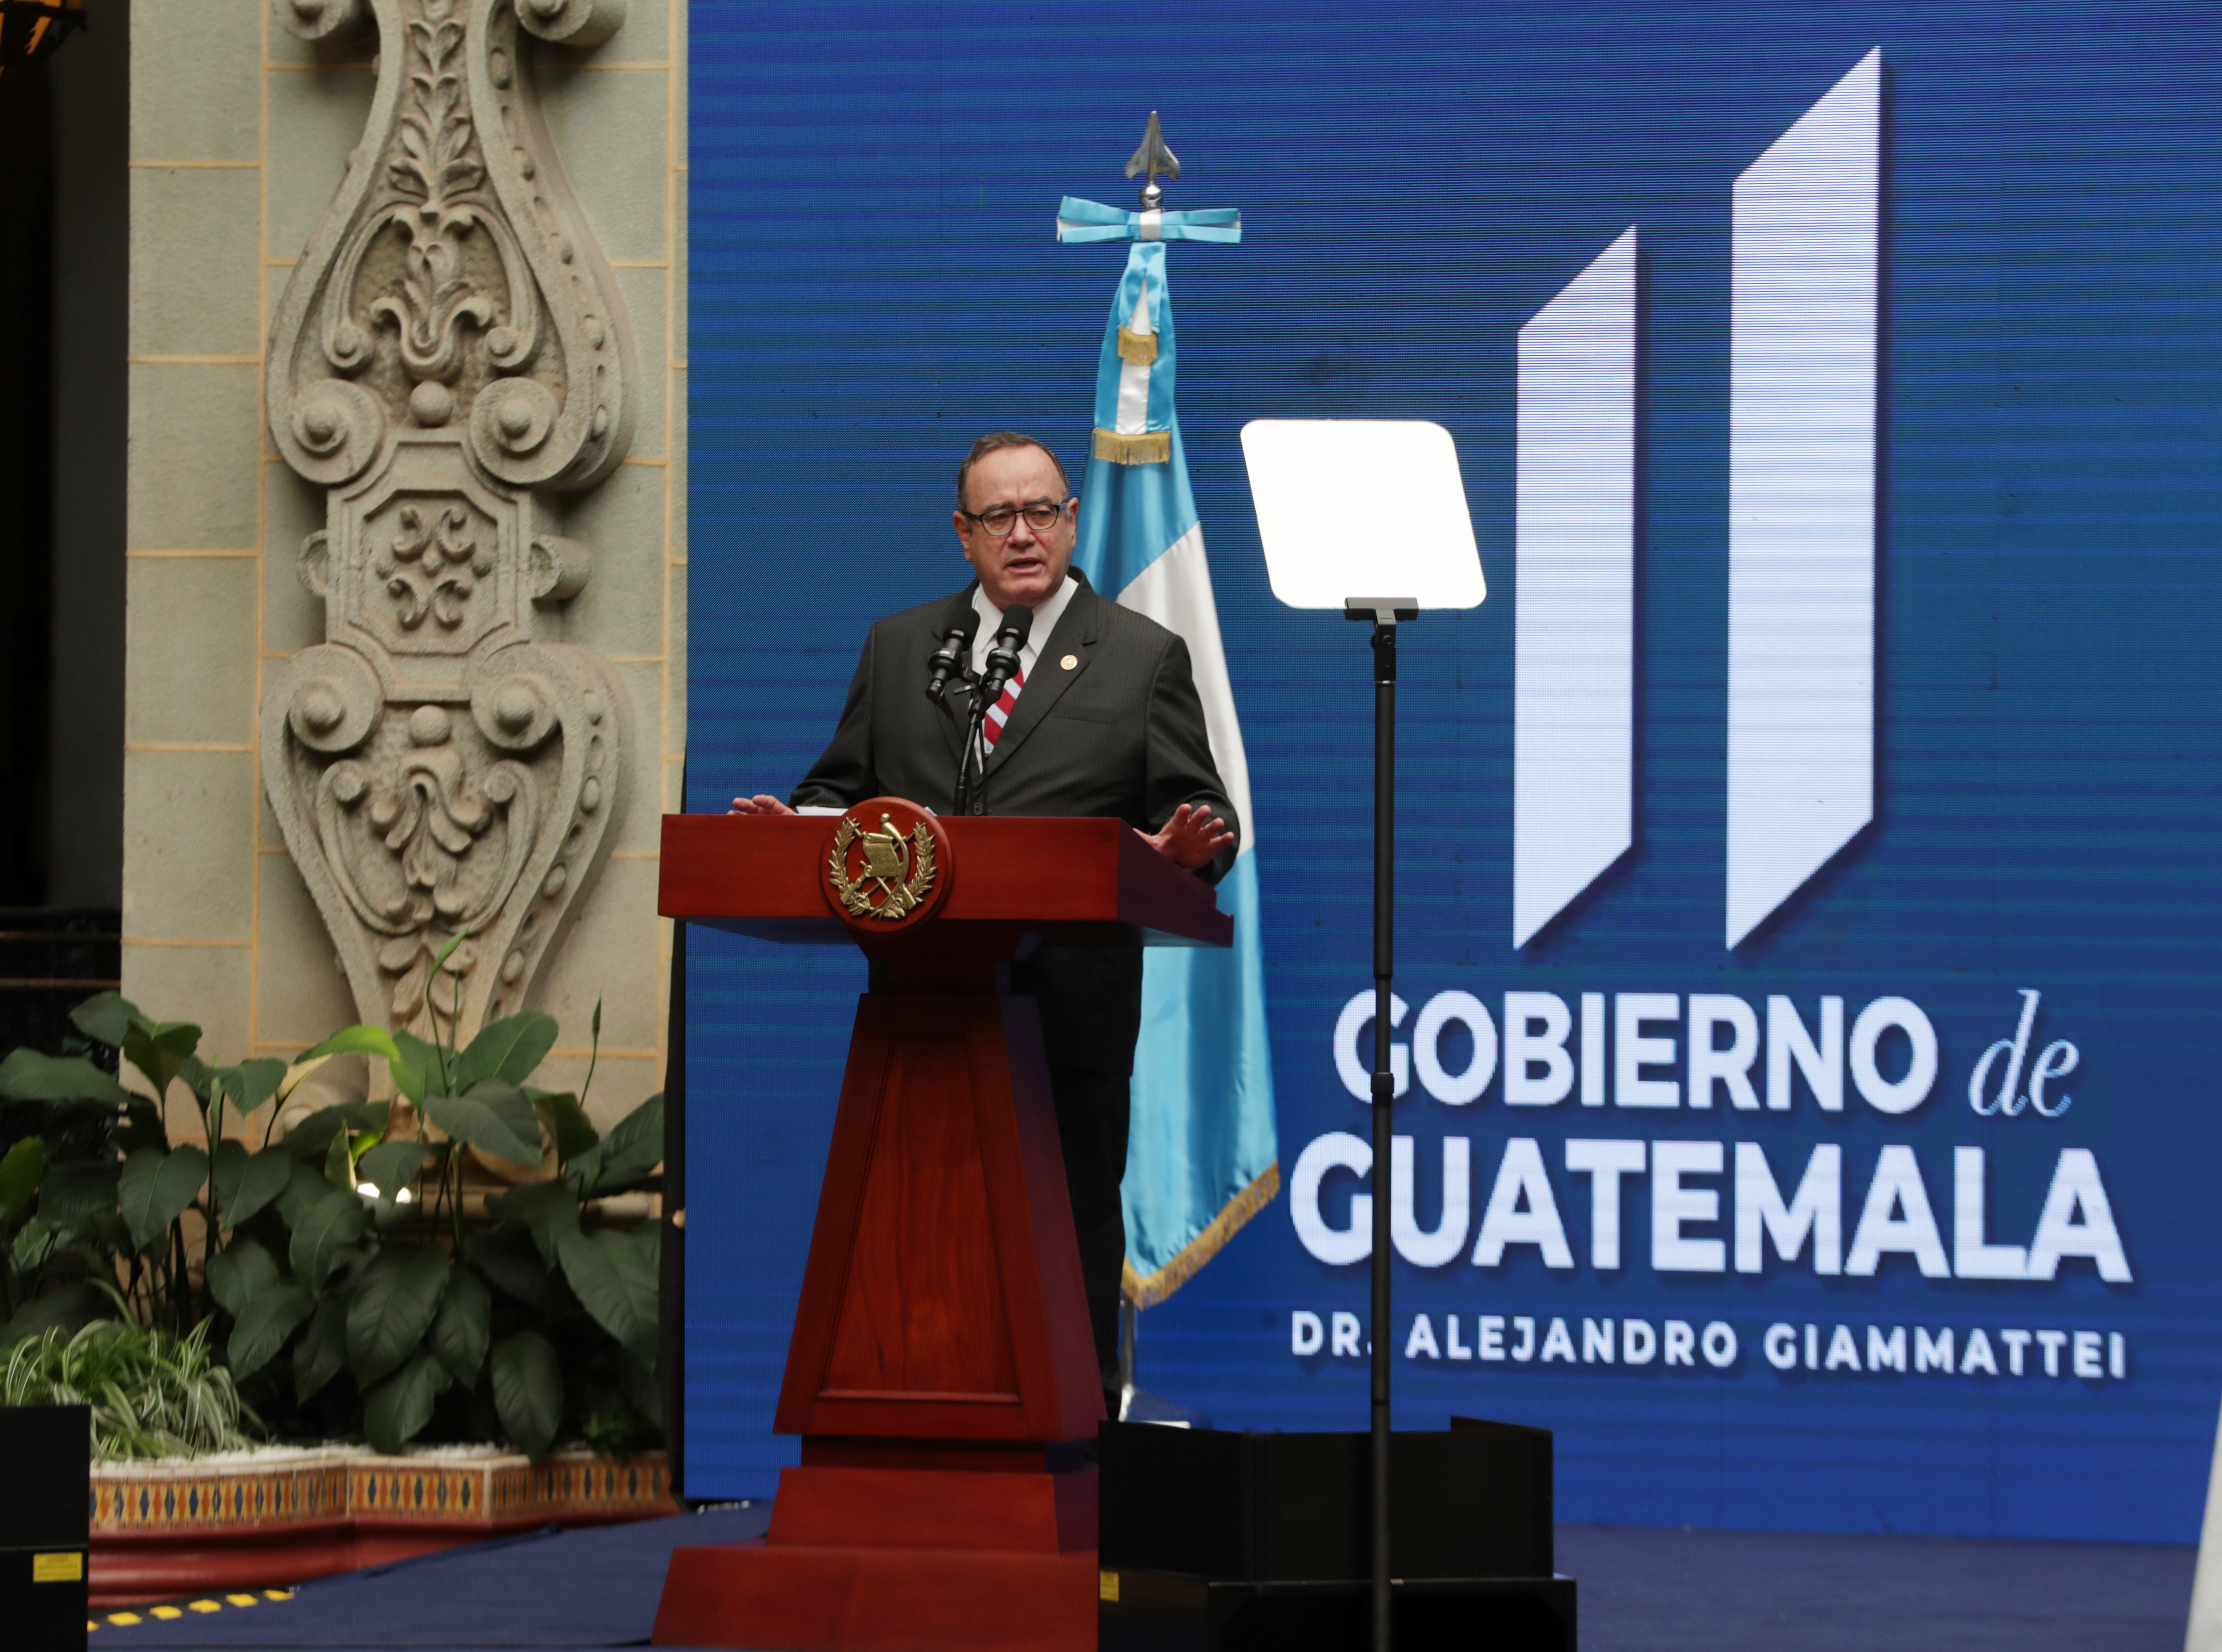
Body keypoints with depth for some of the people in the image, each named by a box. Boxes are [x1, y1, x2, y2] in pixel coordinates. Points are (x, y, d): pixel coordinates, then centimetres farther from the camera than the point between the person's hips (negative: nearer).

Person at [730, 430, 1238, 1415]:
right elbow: (845, 788, 15)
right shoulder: (896, 648, 17)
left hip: (1069, 1006, -2)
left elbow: (1198, 820, 4)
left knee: (1074, 1219, -1)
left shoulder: (1145, 658, 8)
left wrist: (1189, 849, -20)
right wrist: (802, 823, -7)